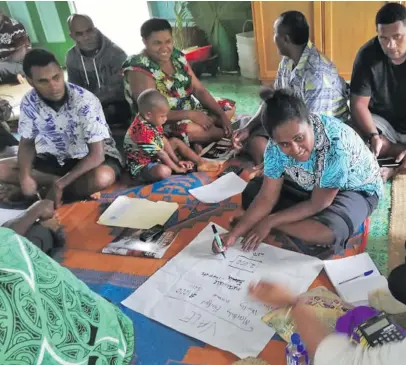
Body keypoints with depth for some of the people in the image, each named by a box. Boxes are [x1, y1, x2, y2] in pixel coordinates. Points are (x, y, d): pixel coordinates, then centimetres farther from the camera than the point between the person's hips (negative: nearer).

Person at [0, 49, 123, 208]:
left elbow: (97, 154, -27)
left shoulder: (85, 101, -27)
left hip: (92, 156, -4)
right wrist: (24, 176, -19)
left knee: (102, 177, -40)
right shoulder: (29, 102, -13)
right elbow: (27, 142, 1)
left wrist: (60, 184, -29)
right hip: (56, 158, 5)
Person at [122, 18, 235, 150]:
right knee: (193, 130, -37)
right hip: (161, 122, -8)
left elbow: (199, 90, 2)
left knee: (229, 107, 8)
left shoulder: (177, 56, 0)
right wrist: (191, 114, -29)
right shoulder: (139, 69, -21)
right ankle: (227, 133, -6)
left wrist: (222, 115, -10)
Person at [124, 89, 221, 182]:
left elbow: (164, 141, 4)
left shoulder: (152, 121, -3)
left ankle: (201, 163, 10)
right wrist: (176, 168, -17)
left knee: (176, 141, 13)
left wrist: (177, 161, 1)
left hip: (154, 156, 10)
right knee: (164, 171, -39)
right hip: (141, 166, -10)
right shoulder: (143, 131, -33)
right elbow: (161, 153, -27)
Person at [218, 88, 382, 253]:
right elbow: (267, 197, -16)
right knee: (251, 192, -8)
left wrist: (269, 222, -25)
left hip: (356, 189, -5)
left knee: (328, 231, -36)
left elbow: (317, 204, -28)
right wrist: (235, 233, -26)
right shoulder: (277, 145, -24)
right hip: (310, 185, 5)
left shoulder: (335, 143, -38)